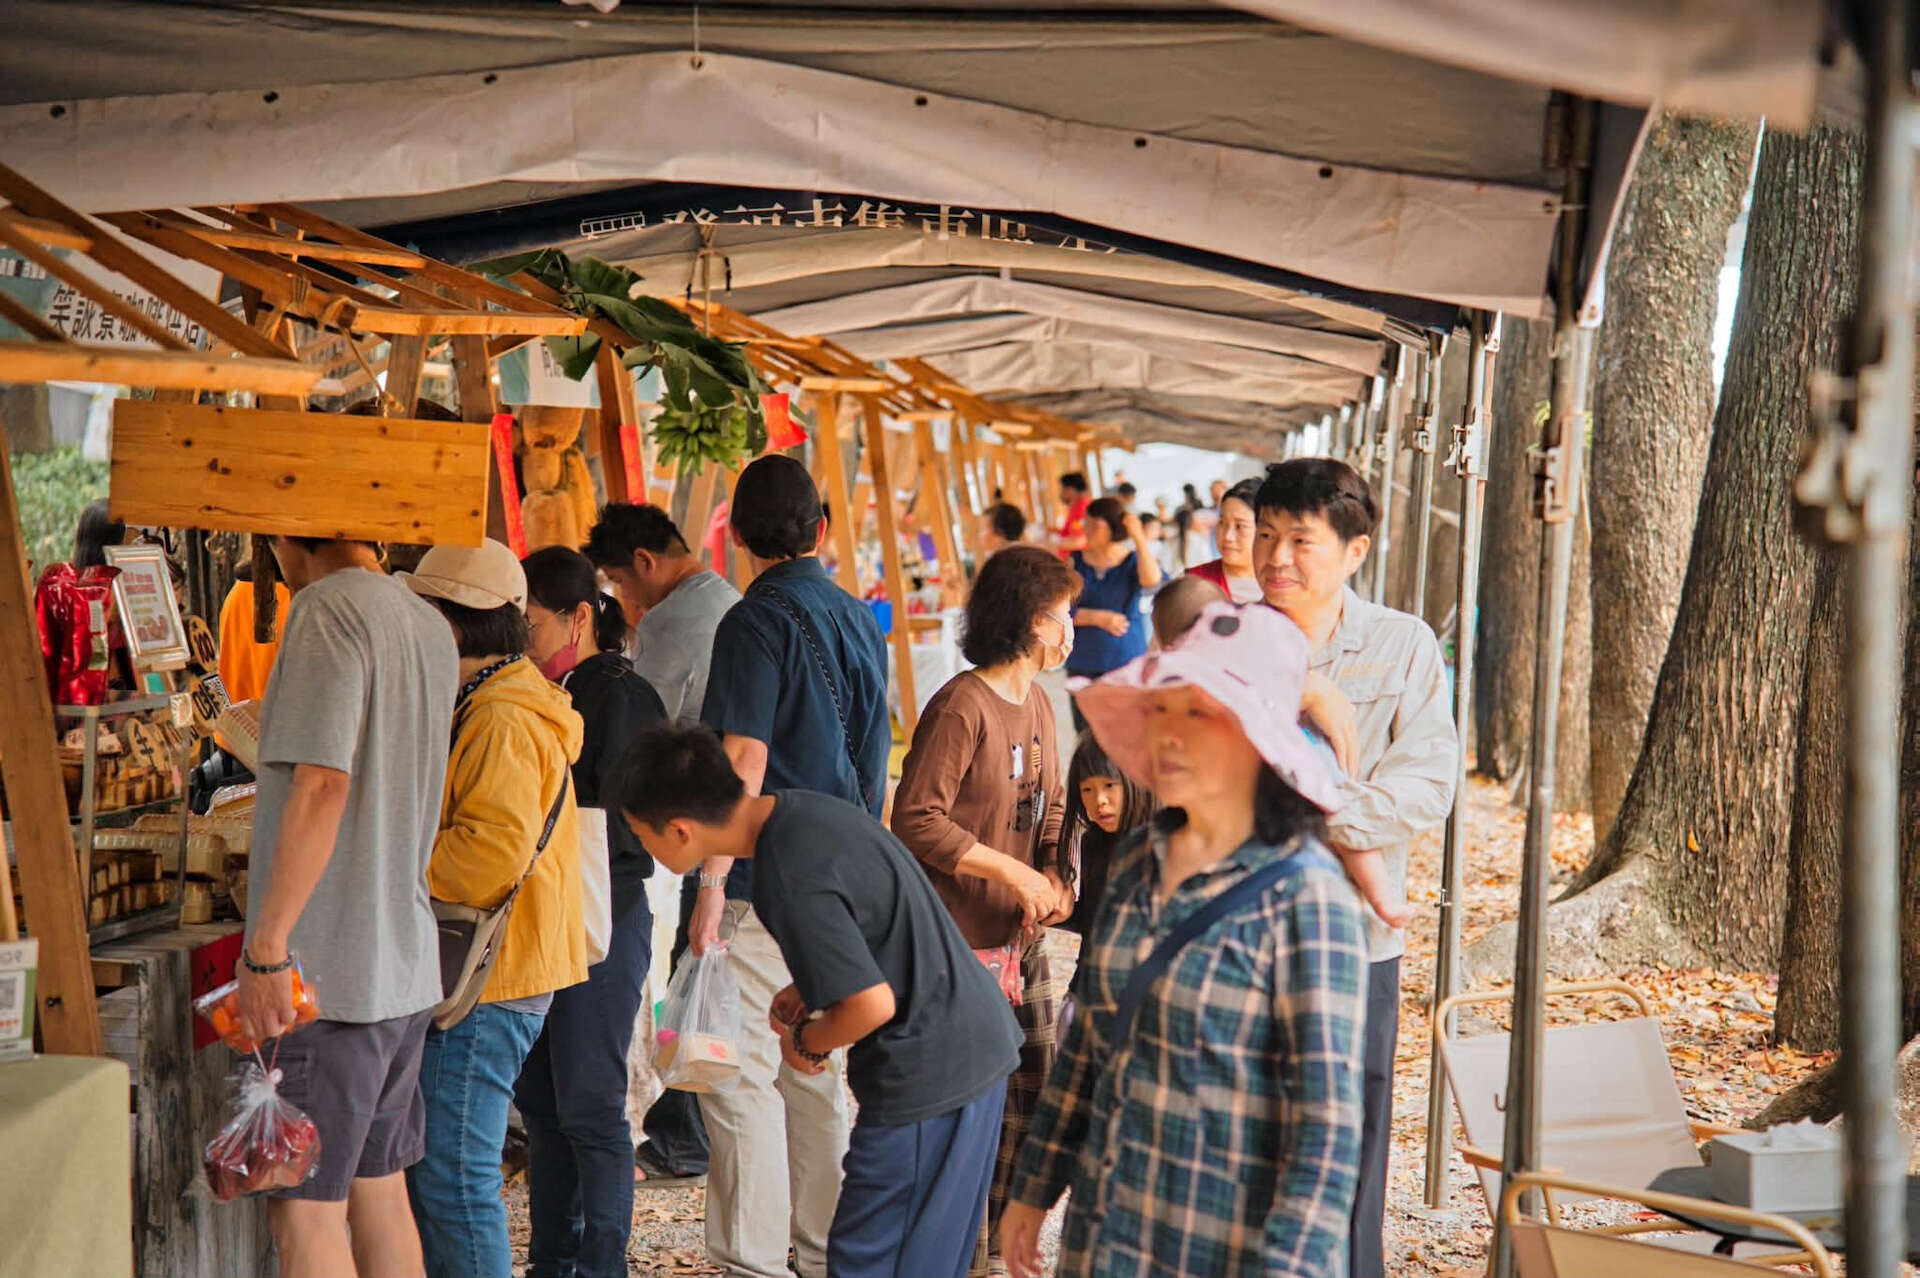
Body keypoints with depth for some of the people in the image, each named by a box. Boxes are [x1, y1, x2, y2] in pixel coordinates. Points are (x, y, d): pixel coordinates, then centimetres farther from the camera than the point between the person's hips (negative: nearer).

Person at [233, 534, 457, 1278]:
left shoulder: (328, 609, -13)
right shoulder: (430, 628, 13)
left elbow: (322, 783, -22)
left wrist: (264, 948, -21)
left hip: (328, 967, -8)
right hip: (406, 963, 9)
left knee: (305, 1208, -3)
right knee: (379, 1190, 15)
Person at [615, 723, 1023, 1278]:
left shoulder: (789, 884, -25)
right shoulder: (801, 808, 4)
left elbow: (872, 1004, -25)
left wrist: (805, 1042, -6)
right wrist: (806, 992, 9)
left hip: (928, 1072, -10)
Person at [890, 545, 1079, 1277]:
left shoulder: (1037, 704, 11)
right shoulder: (961, 707, -17)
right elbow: (915, 820, -20)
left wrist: (1056, 872, -2)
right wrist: (1012, 872, -20)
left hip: (1024, 936, 9)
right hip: (964, 941, -9)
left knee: (1034, 1089, 14)